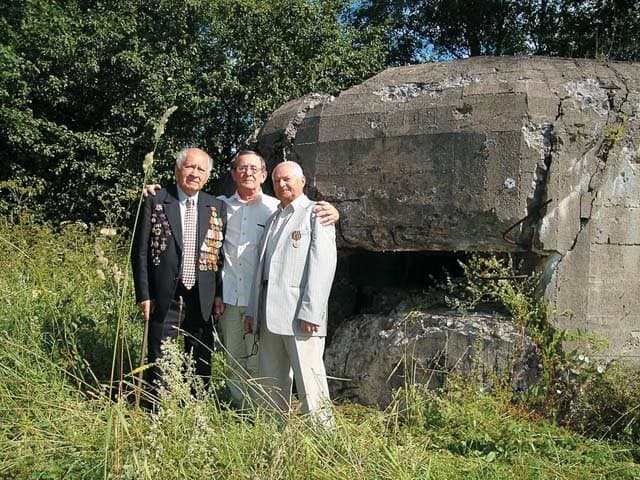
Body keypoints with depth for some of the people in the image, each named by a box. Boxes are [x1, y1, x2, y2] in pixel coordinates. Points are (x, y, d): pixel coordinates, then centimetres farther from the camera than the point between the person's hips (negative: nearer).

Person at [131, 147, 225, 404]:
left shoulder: (217, 207, 5)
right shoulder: (155, 202, -2)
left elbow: (223, 253, 6)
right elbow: (140, 252, -2)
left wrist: (221, 294, 0)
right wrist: (143, 295, -6)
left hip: (202, 299, 3)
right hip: (164, 299, -2)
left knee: (201, 363, 12)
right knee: (159, 363, 7)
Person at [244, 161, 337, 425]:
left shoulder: (315, 214, 0)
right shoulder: (273, 219, 23)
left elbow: (322, 266, -10)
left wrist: (310, 312, -18)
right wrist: (253, 310, 16)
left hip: (300, 315, -7)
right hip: (270, 315, 7)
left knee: (309, 382, -7)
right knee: (270, 385, 11)